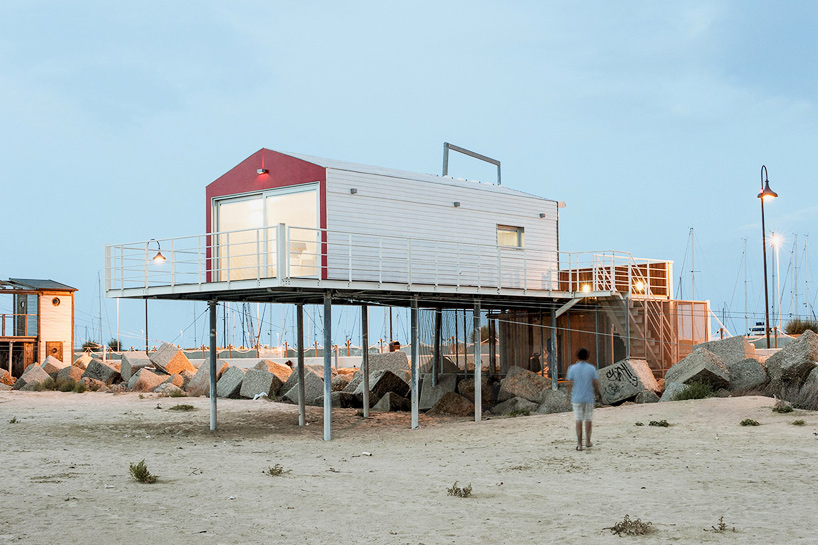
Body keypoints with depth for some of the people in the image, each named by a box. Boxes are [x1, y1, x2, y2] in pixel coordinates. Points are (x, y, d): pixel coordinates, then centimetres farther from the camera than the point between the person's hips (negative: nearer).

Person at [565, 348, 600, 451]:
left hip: (577, 399, 0)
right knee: (588, 420, 13)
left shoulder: (572, 368, -3)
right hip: (589, 398, 0)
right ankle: (588, 441, 20)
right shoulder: (592, 368, -3)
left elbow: (569, 384, -3)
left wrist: (568, 395, 10)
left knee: (578, 421, 4)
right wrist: (597, 392, 16)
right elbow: (596, 383, -2)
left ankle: (579, 444, 1)